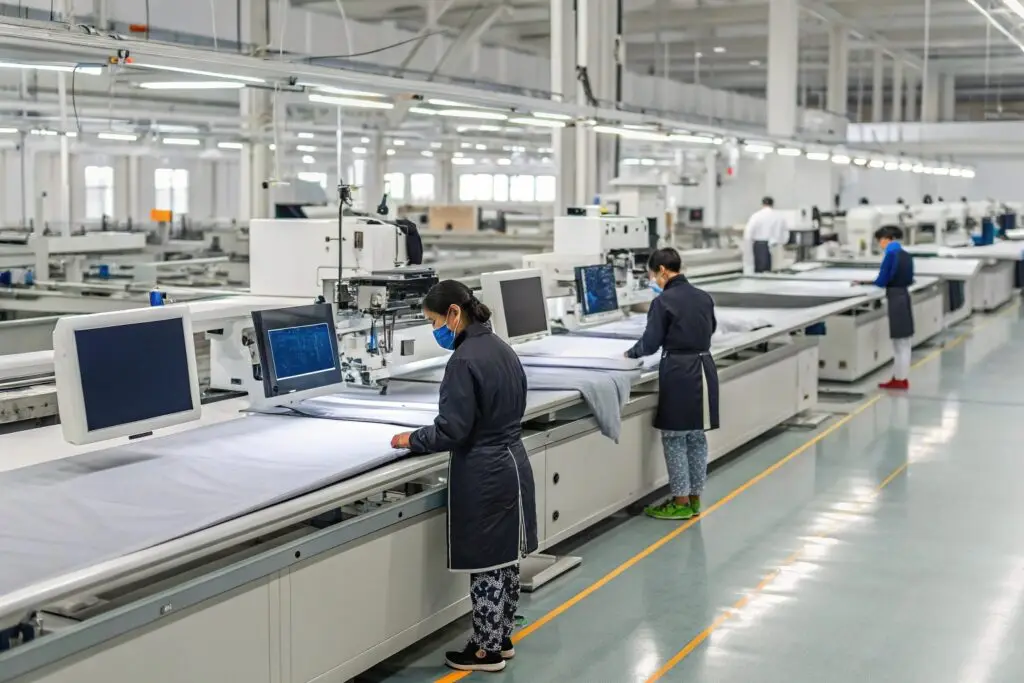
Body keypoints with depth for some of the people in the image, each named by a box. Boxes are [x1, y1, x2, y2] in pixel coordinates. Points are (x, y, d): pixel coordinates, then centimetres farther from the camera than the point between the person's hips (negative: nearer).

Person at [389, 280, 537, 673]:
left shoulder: (464, 360, -20)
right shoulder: (502, 349, 7)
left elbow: (453, 429, -19)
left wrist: (412, 441, -3)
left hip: (482, 477, -9)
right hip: (513, 466, 9)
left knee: (485, 565, 4)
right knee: (506, 559, 18)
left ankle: (488, 650, 16)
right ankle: (502, 638, 31)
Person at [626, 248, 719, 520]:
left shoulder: (663, 301, -12)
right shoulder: (704, 297, 8)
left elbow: (650, 343, -9)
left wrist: (631, 353, 11)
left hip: (678, 372, -7)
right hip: (704, 368, 7)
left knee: (674, 438, 3)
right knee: (697, 436, 14)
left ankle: (681, 502, 7)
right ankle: (694, 498, 22)